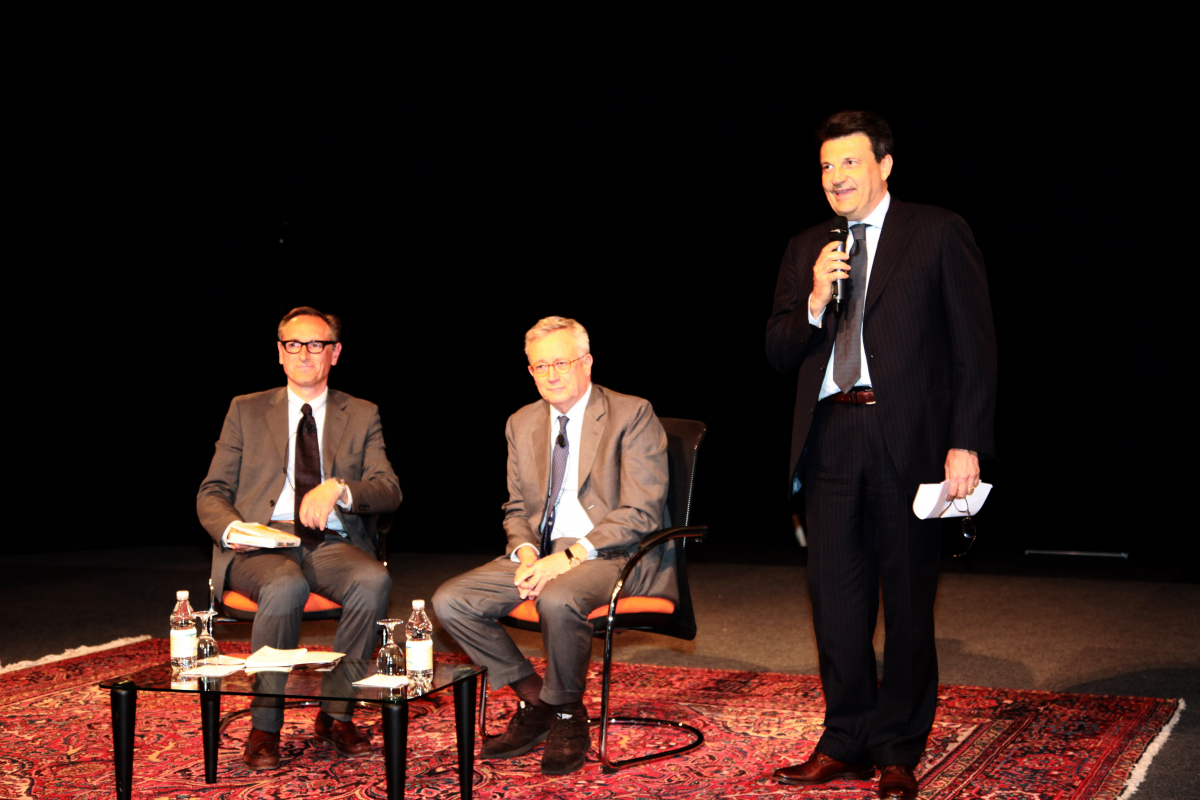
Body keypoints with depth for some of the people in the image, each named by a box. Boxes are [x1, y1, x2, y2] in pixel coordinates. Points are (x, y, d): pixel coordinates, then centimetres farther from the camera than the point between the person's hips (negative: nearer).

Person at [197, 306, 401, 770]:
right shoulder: (246, 411, 15)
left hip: (333, 545, 1)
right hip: (261, 544, -1)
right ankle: (264, 727, -23)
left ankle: (336, 715, -16)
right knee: (286, 585, -37)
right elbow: (211, 494, 11)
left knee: (374, 580, -32)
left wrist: (339, 488, -20)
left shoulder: (362, 416, 15)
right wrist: (232, 528, -13)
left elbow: (389, 491, 1)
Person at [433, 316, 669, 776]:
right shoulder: (522, 424, 13)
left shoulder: (631, 415, -6)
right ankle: (533, 699, 2)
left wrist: (570, 556, -22)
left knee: (558, 600, -38)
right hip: (543, 551, 6)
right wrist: (526, 552, -5)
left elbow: (640, 513, -13)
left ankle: (568, 716, -10)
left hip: (613, 553, -6)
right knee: (450, 601, -13)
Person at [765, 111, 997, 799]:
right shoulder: (806, 249, 16)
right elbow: (779, 352, 12)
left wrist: (966, 444, -10)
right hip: (831, 436, 4)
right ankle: (846, 743, 19)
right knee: (836, 594, 7)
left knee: (908, 599, 3)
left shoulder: (939, 234, 2)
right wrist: (814, 303, -7)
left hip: (909, 439, -4)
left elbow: (975, 346, -2)